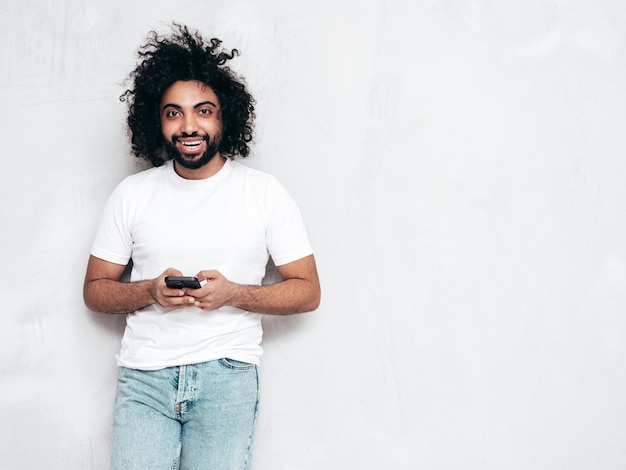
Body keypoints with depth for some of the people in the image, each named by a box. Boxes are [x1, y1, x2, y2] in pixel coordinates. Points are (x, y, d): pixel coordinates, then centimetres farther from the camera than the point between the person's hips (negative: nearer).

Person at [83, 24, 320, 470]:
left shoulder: (265, 192, 2)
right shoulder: (132, 194, 7)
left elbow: (308, 291, 2)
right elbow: (95, 289, 11)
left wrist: (233, 294, -13)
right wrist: (150, 291, -9)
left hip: (227, 375, -1)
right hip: (144, 376, 1)